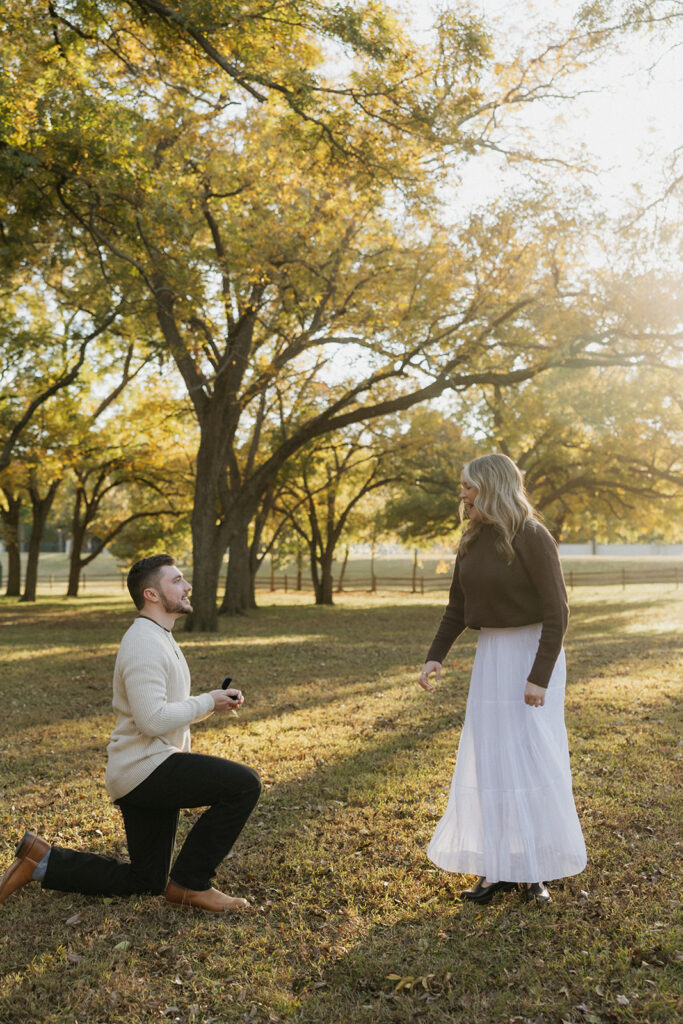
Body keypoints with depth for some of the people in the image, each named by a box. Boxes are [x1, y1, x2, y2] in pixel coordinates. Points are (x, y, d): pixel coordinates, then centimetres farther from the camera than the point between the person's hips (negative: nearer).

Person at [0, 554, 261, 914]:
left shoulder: (161, 639, 15)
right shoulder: (143, 644, -18)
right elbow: (152, 720, -27)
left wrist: (217, 699, 8)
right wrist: (206, 702, -16)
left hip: (150, 774, 10)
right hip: (145, 767, -10)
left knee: (144, 881, 17)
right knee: (244, 784, -18)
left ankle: (42, 860, 19)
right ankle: (190, 883, -4)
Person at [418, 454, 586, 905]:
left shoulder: (532, 537, -15)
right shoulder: (472, 541, 6)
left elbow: (557, 611, -16)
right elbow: (457, 608, 13)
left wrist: (540, 677, -19)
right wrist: (435, 657, 3)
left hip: (533, 652, -7)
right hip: (490, 653, 7)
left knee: (532, 758, 0)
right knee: (489, 761, 7)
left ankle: (537, 868, 17)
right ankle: (500, 867, 19)